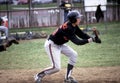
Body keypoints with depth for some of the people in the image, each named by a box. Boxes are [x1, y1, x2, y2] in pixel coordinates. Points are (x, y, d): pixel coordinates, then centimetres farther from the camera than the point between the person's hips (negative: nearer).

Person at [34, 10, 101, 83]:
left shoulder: (74, 26, -3)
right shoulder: (67, 28, -30)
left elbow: (82, 34, -2)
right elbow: (76, 41, -33)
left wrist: (93, 39, -15)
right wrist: (88, 40, -38)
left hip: (60, 45, 10)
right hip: (51, 45, -10)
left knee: (74, 55, 6)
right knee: (56, 68, -15)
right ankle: (39, 75, 6)